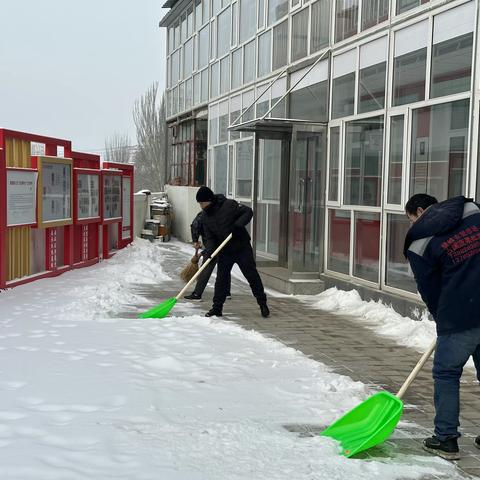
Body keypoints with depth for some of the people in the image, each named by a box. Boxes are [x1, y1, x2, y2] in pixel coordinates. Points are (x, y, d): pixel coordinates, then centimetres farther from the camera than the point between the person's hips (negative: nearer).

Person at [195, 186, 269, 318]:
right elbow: (208, 236, 0)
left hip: (242, 247, -4)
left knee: (252, 275, 2)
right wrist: (210, 248, -19)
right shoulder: (205, 216, 1)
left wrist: (238, 224, -27)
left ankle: (263, 303, 14)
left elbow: (248, 212, -12)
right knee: (221, 279, 2)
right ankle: (217, 307, 11)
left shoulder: (229, 205, -15)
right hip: (224, 251, 4)